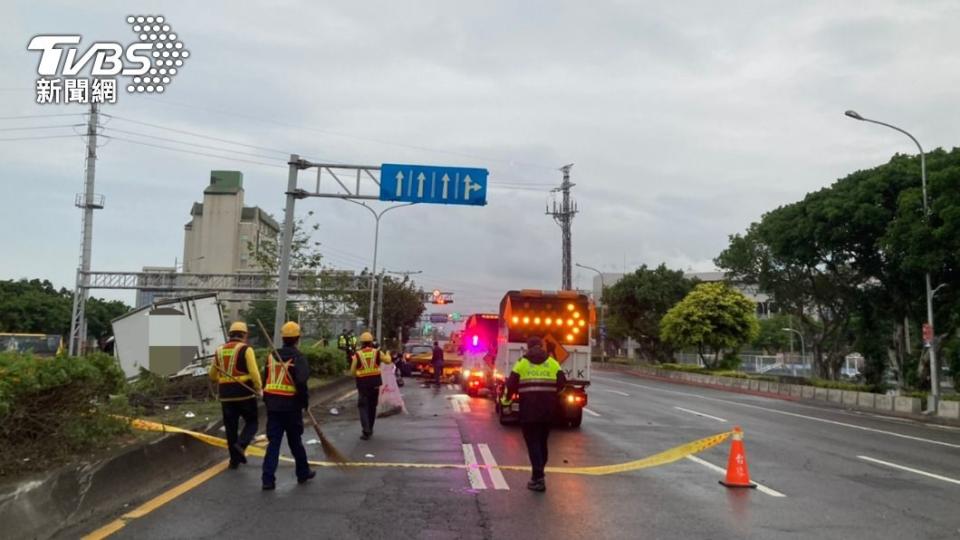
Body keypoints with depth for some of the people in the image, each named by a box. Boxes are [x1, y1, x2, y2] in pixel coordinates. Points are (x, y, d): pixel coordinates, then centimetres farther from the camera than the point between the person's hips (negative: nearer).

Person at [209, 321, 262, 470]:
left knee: (230, 426, 12)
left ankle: (234, 459, 15)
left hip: (226, 394, 5)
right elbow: (254, 372, -15)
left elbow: (212, 375, 18)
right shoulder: (246, 349, -6)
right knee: (251, 422, 10)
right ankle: (241, 445, -14)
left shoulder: (219, 350, 10)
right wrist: (258, 388, -2)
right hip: (244, 392, -4)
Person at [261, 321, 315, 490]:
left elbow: (266, 381, 12)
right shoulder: (298, 357, -10)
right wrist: (305, 401, -8)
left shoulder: (272, 355, 8)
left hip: (272, 405, 4)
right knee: (295, 441, 11)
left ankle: (268, 479, -2)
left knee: (273, 442, 5)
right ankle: (303, 473, 26)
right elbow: (301, 382, -22)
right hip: (291, 405, -4)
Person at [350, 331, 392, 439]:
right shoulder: (377, 352, 0)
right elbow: (388, 360, 14)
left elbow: (352, 372, -1)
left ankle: (366, 430, -12)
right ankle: (370, 430, 24)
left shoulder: (357, 355, -4)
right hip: (375, 383, 2)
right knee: (372, 406, 15)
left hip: (363, 384, -2)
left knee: (363, 406, 3)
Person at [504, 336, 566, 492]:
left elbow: (511, 384, -4)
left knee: (532, 442, 2)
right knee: (542, 441, 17)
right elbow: (562, 382, 0)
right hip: (548, 408, 3)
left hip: (528, 409, -3)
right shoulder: (552, 363, 6)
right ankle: (538, 474, 27)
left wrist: (506, 399, 13)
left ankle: (538, 478, -7)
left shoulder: (522, 363, 0)